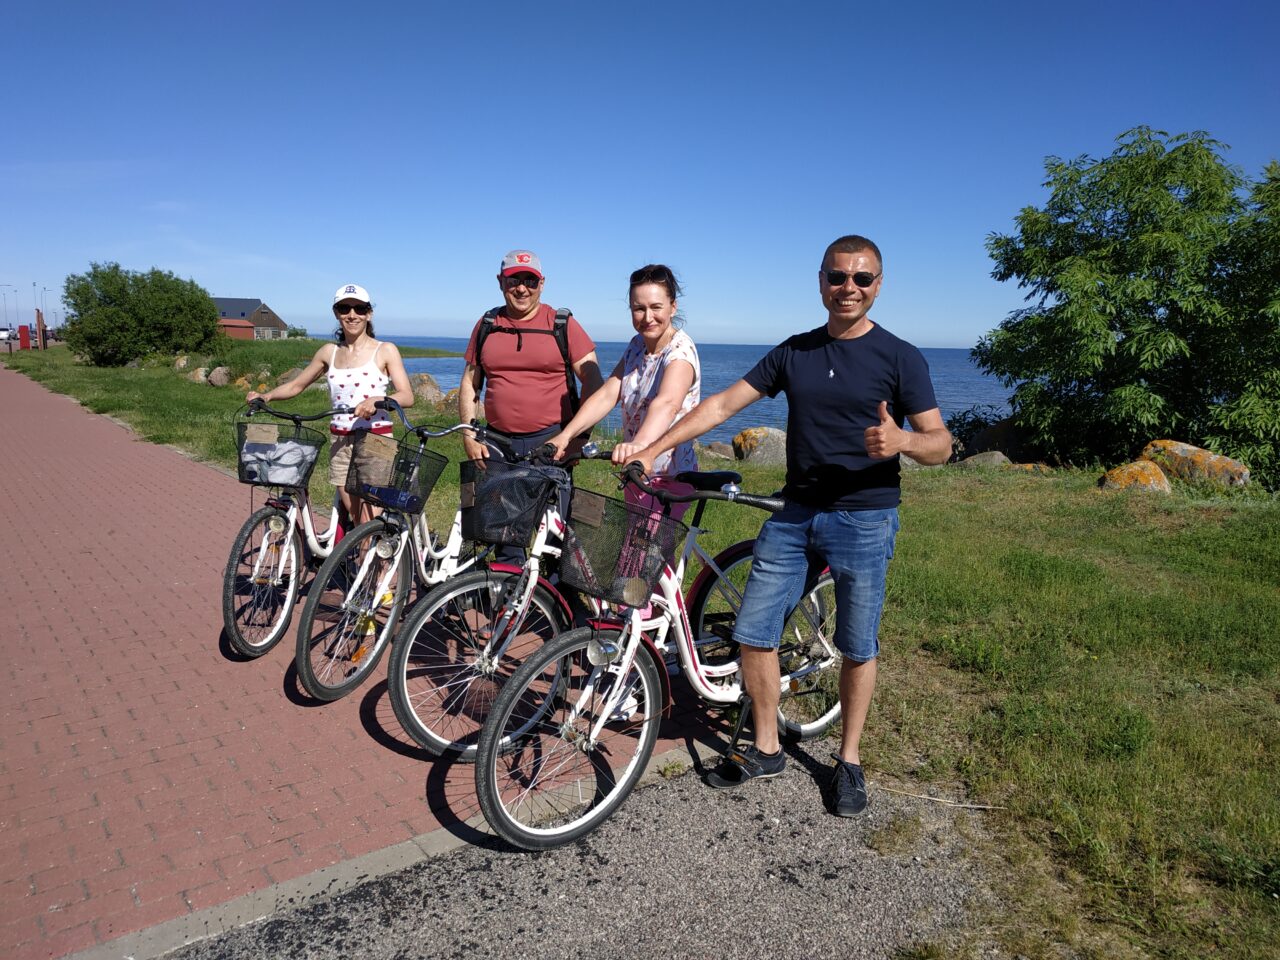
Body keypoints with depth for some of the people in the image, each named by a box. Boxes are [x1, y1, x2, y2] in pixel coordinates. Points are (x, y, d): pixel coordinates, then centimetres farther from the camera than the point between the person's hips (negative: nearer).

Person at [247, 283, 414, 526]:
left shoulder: (385, 351, -2)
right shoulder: (329, 352, 10)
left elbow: (407, 396, -11)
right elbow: (296, 385, 18)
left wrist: (377, 400, -29)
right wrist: (266, 395, 0)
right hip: (340, 442, 4)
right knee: (353, 521, 7)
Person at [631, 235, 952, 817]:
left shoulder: (899, 357, -4)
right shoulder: (794, 352, 7)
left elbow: (941, 443, -5)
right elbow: (722, 404, 4)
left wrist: (903, 441, -29)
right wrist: (652, 450, -2)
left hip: (864, 517, -3)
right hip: (794, 514, 4)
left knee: (857, 648, 7)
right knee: (753, 633, 4)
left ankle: (849, 760, 29)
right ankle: (765, 749, 24)